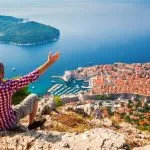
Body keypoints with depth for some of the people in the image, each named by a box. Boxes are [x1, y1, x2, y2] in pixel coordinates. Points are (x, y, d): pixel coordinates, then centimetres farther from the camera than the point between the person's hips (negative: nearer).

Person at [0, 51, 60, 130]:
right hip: (9, 123, -4)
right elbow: (32, 77, -26)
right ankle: (31, 124, 28)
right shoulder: (8, 85, -30)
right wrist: (49, 62, -20)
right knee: (34, 97, 12)